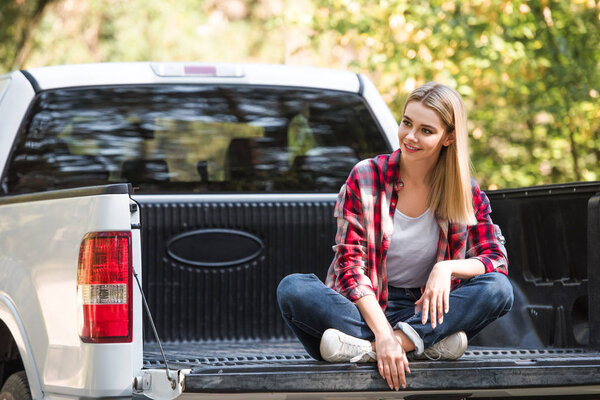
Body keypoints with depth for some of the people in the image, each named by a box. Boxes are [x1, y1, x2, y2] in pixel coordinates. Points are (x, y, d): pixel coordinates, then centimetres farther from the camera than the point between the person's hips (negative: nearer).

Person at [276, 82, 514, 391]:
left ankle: (366, 348, -35)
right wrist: (382, 331, -27)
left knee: (499, 290, -26)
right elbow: (350, 264, -11)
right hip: (365, 309, -1)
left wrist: (447, 267, -23)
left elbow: (497, 261, -1)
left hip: (424, 311, 1)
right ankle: (424, 343, -36)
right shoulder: (365, 177, -3)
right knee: (292, 288, -29)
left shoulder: (465, 193, 3)